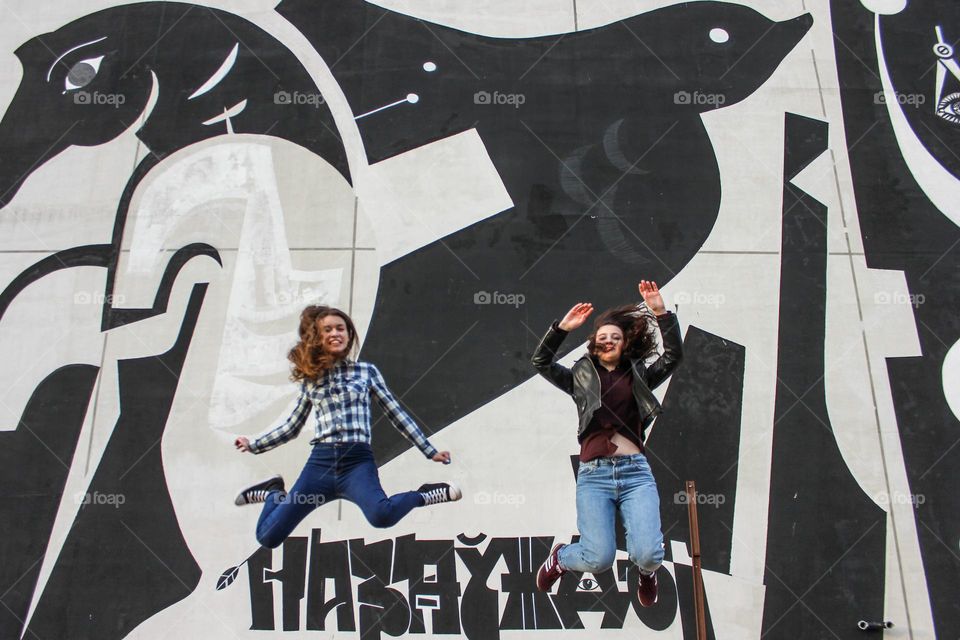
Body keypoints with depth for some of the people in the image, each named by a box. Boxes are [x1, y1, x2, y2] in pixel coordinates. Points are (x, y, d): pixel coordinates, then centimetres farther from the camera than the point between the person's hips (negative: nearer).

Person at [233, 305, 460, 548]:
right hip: (320, 463, 3)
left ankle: (424, 495, -6)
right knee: (267, 537, -2)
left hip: (357, 461, -3)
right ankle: (273, 493, 30)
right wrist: (254, 444, 24)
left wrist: (430, 451, 10)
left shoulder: (366, 371, 7)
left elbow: (396, 413, 11)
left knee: (380, 516, -36)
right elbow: (291, 426, 25)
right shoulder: (310, 380, 12)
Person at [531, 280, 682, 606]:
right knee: (599, 558, -14)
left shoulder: (639, 377, 16)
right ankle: (560, 558, 23)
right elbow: (541, 362, 4)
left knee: (648, 554, -15)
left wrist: (661, 312, -5)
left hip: (635, 471, 1)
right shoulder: (581, 377, 15)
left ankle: (647, 571, 25)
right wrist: (563, 327, -6)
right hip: (594, 473, -1)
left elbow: (674, 354, 3)